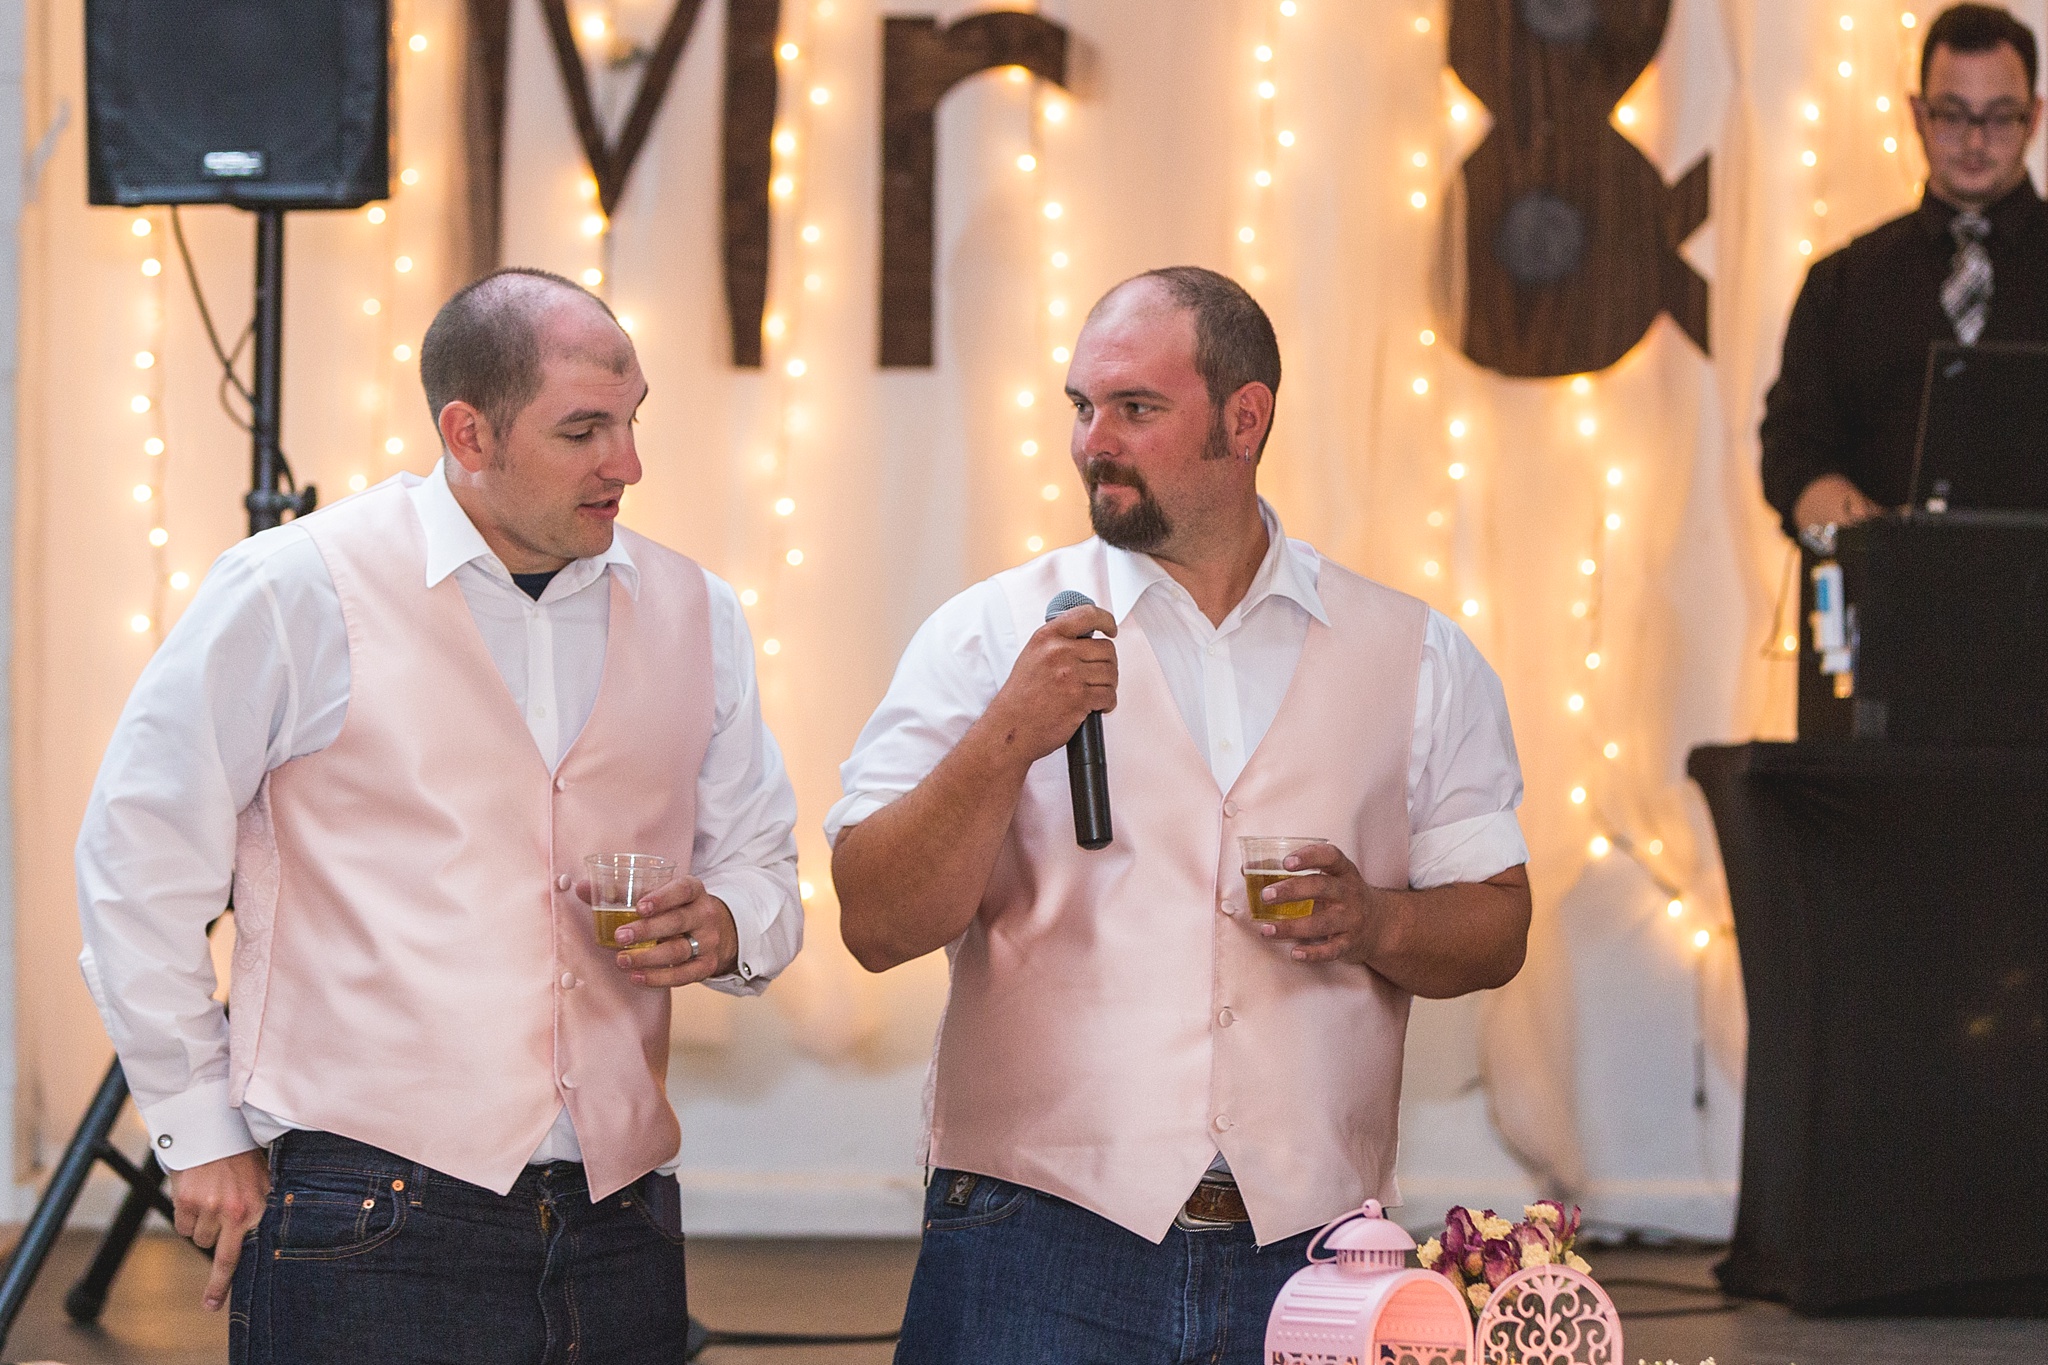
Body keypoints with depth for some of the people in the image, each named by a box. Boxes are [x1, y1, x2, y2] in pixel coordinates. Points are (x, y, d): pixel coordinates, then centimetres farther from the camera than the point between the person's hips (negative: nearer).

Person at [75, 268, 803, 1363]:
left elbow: (761, 863, 21)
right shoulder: (298, 592, -4)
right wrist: (201, 1138, 0)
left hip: (618, 1229, 5)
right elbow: (138, 864, 0)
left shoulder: (691, 614, 12)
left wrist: (725, 926, -3)